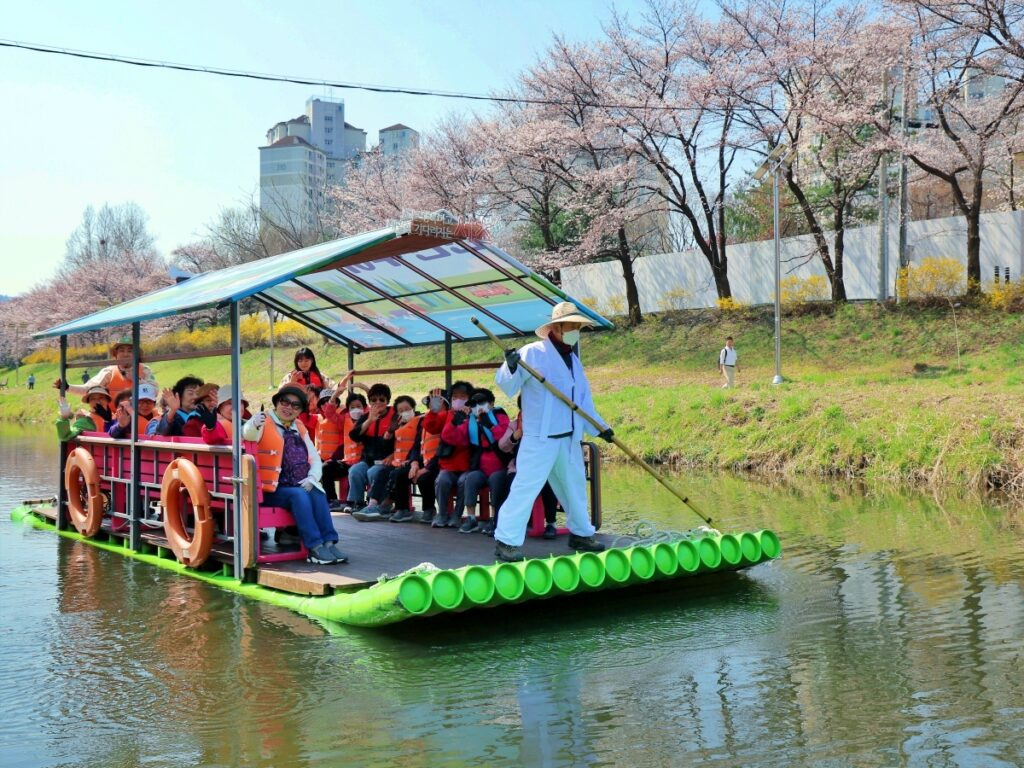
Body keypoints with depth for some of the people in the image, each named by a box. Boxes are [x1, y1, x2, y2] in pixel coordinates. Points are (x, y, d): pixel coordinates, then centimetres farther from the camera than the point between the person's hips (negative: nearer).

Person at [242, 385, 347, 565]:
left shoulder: (300, 428, 19)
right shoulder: (265, 424, 1)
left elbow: (315, 458, 15)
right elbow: (247, 434, -22)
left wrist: (311, 478, -6)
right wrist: (253, 425, -46)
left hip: (301, 487, 5)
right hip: (273, 490, -5)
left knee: (317, 493, -24)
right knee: (299, 495, -30)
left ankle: (329, 543, -30)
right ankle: (315, 548, -33)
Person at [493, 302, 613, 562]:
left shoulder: (574, 360, 15)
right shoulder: (533, 353, -10)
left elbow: (584, 400, 21)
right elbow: (508, 387, -16)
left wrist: (599, 426, 15)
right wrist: (510, 368, -35)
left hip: (570, 438, 8)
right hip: (540, 438, -8)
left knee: (575, 485, 18)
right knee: (526, 486, -11)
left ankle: (581, 533, 35)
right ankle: (506, 541, -6)